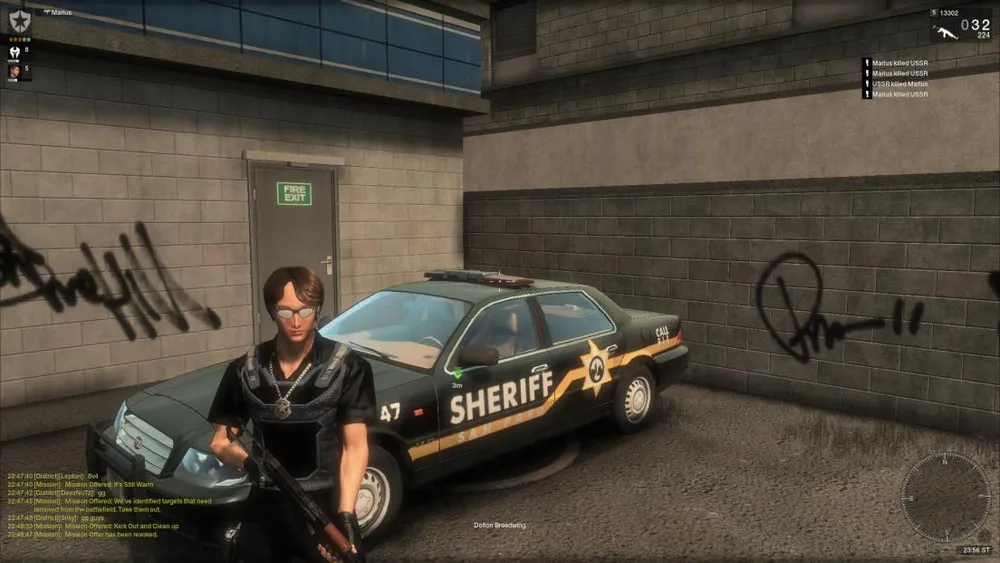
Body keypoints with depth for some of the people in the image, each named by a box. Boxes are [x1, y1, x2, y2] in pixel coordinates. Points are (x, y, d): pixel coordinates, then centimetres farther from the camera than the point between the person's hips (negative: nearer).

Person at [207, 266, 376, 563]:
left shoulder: (347, 368, -10)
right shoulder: (244, 371, 0)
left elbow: (355, 447, -12)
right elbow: (221, 441, 8)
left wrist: (346, 514, -24)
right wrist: (247, 461, -13)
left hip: (324, 506, -2)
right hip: (265, 508, 3)